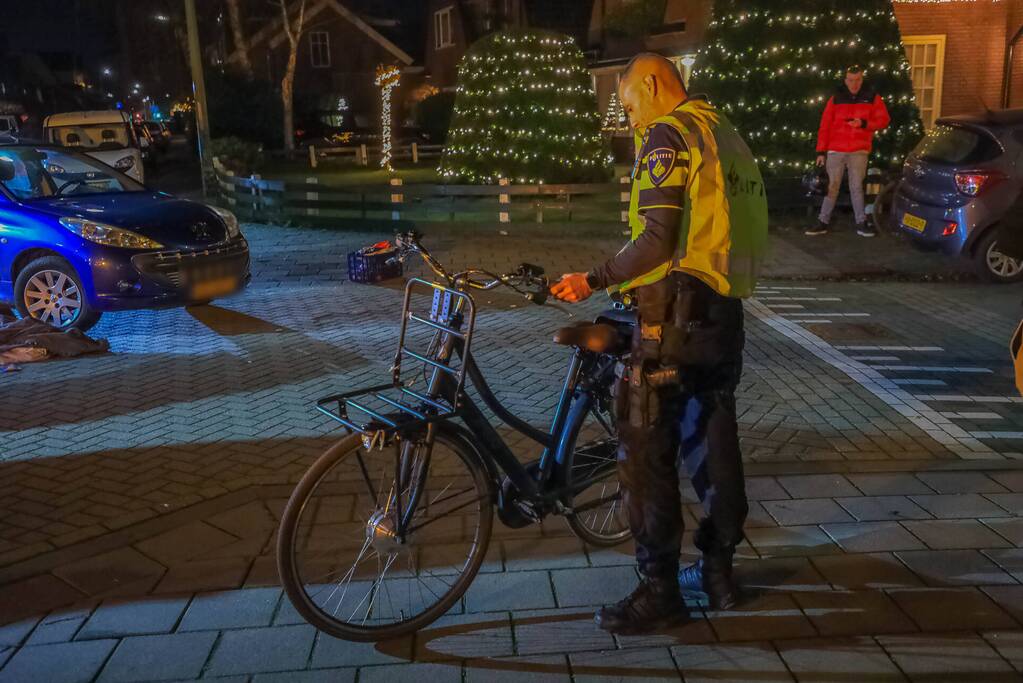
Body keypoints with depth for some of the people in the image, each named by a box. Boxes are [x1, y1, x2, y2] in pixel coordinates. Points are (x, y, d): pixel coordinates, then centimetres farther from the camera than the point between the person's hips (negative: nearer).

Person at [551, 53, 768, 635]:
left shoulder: (667, 136, -9)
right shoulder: (727, 135, 17)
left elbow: (657, 242, -20)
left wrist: (594, 280, -12)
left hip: (675, 317, -9)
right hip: (726, 314, 9)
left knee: (647, 451, -1)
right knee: (715, 440, 16)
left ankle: (660, 592, 7)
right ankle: (719, 570, 28)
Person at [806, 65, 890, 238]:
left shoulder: (872, 98, 5)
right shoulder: (835, 99, 4)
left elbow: (883, 120, 3)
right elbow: (825, 126, 1)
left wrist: (864, 123, -15)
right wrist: (821, 151, -4)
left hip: (859, 151, 0)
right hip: (835, 150, 0)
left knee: (856, 187, 4)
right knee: (831, 186, 3)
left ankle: (861, 223, 9)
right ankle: (823, 222, 8)